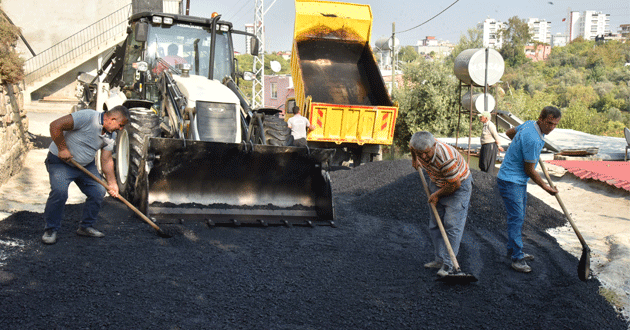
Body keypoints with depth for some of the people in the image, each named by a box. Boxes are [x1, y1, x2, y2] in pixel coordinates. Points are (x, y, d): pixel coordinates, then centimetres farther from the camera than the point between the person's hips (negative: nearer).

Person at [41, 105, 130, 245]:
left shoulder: (111, 136, -2)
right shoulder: (87, 117, -27)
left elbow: (107, 160, 4)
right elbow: (55, 125, -28)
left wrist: (111, 183, -1)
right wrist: (62, 149, -23)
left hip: (86, 165, 7)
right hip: (61, 161, -7)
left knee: (98, 192, -1)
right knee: (59, 192, -25)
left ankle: (86, 227, 16)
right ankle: (51, 230, -7)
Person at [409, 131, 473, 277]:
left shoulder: (446, 158, -38)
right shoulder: (418, 147, -18)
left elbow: (456, 184, -26)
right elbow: (411, 144, 10)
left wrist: (437, 194, -13)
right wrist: (414, 159, 19)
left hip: (459, 185, -7)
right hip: (437, 183, 7)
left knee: (452, 225, -13)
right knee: (435, 224, 7)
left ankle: (448, 265, -9)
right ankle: (440, 259, 15)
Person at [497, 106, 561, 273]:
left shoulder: (529, 124, 2)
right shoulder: (533, 140, -26)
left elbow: (509, 132, 20)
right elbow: (529, 170, -17)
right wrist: (545, 187, -3)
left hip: (519, 181, 11)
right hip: (510, 182, -11)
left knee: (519, 218, 17)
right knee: (516, 218, -9)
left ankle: (513, 250, 29)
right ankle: (517, 259, -5)